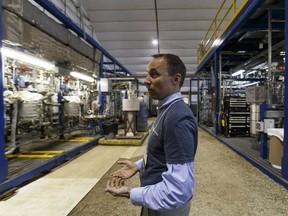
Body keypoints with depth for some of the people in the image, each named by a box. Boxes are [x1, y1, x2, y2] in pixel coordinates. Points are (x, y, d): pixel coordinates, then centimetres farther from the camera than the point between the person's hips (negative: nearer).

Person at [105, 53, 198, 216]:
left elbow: (179, 189, -32)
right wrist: (138, 165, 4)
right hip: (156, 198, 9)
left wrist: (131, 194, -23)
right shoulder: (168, 110, 3)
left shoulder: (178, 118, -30)